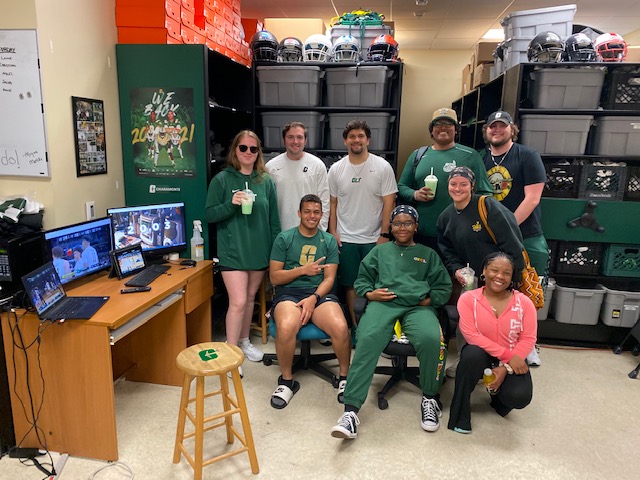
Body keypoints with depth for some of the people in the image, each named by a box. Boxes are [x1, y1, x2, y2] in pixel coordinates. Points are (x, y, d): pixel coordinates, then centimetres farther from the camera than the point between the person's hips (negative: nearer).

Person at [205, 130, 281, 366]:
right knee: (238, 301, -9)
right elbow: (209, 214, -5)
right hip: (233, 251, -4)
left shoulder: (266, 181, 4)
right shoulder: (222, 179, -4)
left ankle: (244, 341, 34)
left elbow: (274, 219, 8)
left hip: (260, 250, 4)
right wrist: (231, 204, -22)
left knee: (250, 298, 16)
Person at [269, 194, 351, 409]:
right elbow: (274, 277, 4)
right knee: (286, 327, -35)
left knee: (341, 328, -30)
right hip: (288, 293, -1)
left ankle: (344, 377, 0)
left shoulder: (329, 241, 14)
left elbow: (329, 278, 5)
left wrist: (314, 298, -13)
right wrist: (303, 270, -8)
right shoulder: (284, 238, 9)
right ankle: (286, 381, -7)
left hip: (320, 293, 1)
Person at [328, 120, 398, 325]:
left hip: (374, 239, -2)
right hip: (346, 239, 2)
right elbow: (332, 203, 8)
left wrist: (384, 235, -8)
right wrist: (333, 232, 1)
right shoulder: (336, 169, 4)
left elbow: (389, 203, -5)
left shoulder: (382, 167, -3)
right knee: (351, 285, 9)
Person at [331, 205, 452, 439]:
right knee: (368, 340, -33)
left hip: (418, 307, 0)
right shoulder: (380, 251, 30)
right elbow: (362, 279, 23)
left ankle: (430, 398, -8)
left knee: (432, 339, -34)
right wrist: (369, 293, 2)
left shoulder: (428, 254, 29)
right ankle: (350, 410, -35)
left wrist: (429, 300, 1)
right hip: (383, 303, 0)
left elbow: (444, 286, 21)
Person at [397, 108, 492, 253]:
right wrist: (414, 194, -6)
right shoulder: (417, 155, 13)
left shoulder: (470, 156, 4)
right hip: (421, 234, 3)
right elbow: (401, 188, 15)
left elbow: (485, 193, 2)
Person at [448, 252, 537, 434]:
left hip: (512, 361, 1)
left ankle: (498, 392, 16)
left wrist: (506, 367, -19)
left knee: (519, 397, -26)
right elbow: (471, 335, -17)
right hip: (481, 356, -1)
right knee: (472, 354, -37)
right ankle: (460, 414, -18)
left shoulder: (524, 302, -6)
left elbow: (528, 339, -8)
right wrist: (507, 354, -23)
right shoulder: (468, 299, -11)